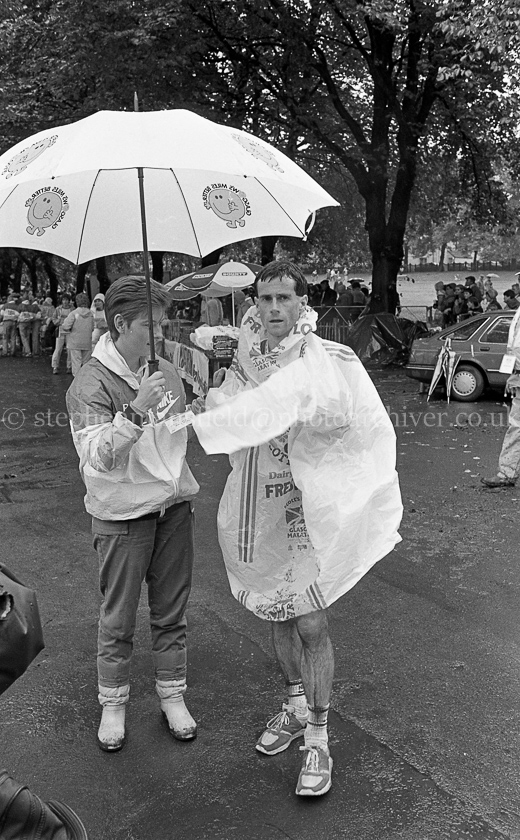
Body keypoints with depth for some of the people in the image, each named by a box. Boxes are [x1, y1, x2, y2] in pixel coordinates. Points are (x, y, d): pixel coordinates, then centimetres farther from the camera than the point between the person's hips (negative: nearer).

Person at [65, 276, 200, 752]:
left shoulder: (166, 372, 5)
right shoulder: (91, 384, -14)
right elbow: (95, 456, -27)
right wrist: (136, 409, -35)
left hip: (174, 505, 5)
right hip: (123, 515, -5)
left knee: (171, 611, 14)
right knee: (118, 618, 8)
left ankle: (172, 695, 31)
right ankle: (113, 704, 27)